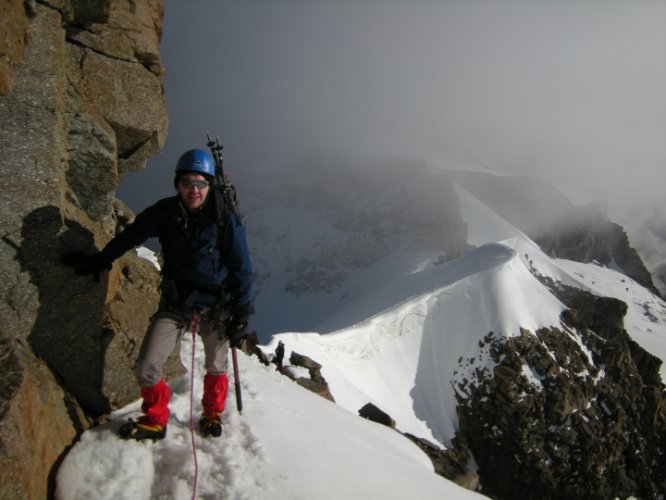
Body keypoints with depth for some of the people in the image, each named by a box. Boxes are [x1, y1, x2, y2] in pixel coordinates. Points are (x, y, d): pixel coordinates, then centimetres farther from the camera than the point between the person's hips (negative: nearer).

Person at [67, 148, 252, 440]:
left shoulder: (225, 218, -13)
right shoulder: (166, 212, -6)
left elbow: (241, 269, -8)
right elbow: (131, 235, 11)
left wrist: (241, 315, -9)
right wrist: (99, 261, 22)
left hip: (215, 307, -2)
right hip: (175, 303, 2)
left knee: (215, 367, 15)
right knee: (146, 367, -5)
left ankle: (212, 415, 44)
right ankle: (155, 421, 22)